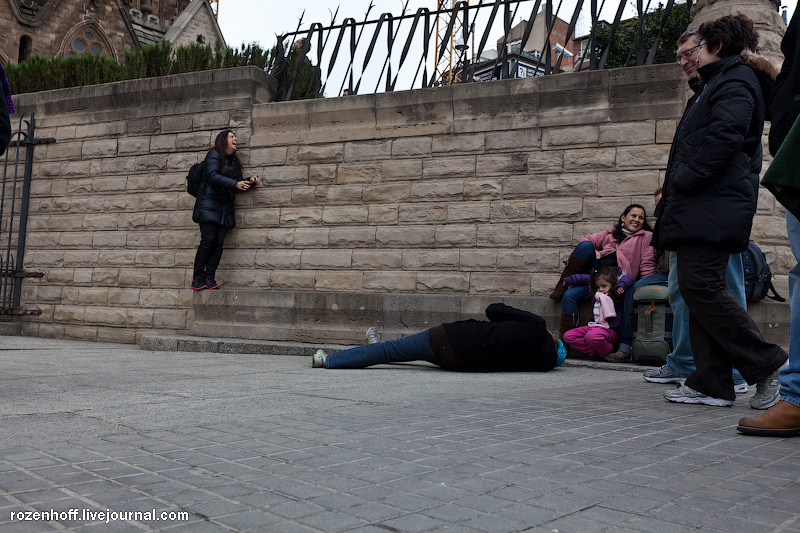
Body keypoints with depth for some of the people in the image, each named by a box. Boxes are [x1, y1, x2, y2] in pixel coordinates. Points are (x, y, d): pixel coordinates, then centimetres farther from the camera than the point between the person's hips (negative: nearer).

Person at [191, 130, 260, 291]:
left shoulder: (234, 161, 20)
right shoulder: (214, 154, -2)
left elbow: (239, 183, 20)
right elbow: (212, 176, -16)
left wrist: (250, 181, 0)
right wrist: (235, 183, -23)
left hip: (225, 206, 7)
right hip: (209, 203, -6)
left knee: (219, 243, -2)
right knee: (208, 240, -13)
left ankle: (210, 278, -1)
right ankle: (197, 278, -6)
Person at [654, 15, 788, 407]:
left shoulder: (734, 82, -4)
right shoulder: (720, 83, 28)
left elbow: (723, 138, -20)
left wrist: (685, 180, -16)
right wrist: (675, 191, 18)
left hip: (711, 208, -11)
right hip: (701, 209, 11)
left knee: (701, 286, -14)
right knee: (697, 288, 6)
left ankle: (768, 364, -4)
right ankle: (711, 383, 8)